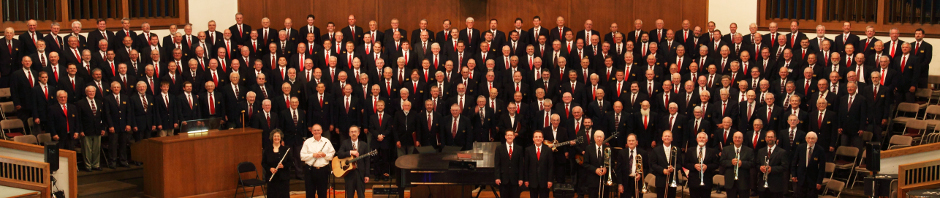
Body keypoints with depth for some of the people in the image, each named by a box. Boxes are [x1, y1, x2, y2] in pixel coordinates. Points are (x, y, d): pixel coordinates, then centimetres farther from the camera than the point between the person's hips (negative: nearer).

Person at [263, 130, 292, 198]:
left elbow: (291, 162, 1)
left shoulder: (286, 149, 1)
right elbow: (263, 163, 6)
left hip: (284, 177, -1)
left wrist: (283, 166, -18)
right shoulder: (267, 150, 4)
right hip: (271, 178, 1)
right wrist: (270, 169, -13)